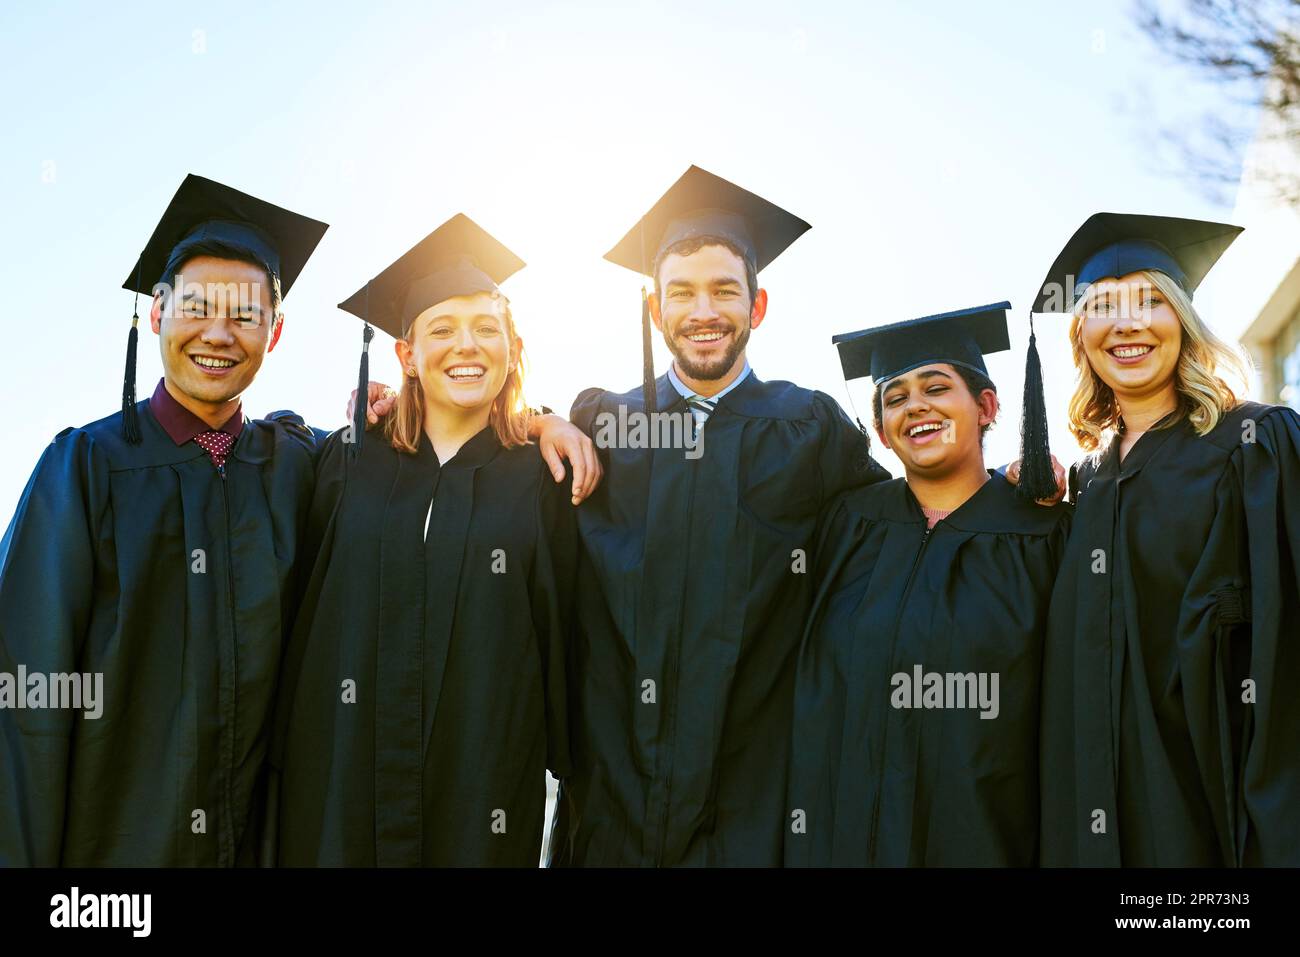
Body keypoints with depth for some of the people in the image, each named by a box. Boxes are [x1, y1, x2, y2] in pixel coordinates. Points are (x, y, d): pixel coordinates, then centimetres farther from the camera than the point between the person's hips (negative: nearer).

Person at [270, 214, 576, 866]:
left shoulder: (540, 477, 0)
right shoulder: (351, 460, 3)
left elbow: (562, 632, 4)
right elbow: (305, 613, 10)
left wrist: (564, 760, 4)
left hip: (485, 780, -1)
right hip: (344, 768, 1)